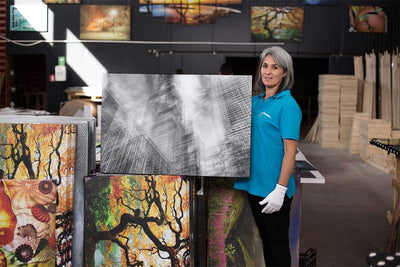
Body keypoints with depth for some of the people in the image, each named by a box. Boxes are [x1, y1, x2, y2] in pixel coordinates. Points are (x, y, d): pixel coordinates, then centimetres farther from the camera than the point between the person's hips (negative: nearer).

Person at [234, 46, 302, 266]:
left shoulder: (287, 105, -12)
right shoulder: (255, 102, 10)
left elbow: (290, 151, -17)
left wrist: (280, 190, -21)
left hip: (273, 189, -7)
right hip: (254, 184, 7)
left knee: (278, 244, 6)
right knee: (265, 240, 19)